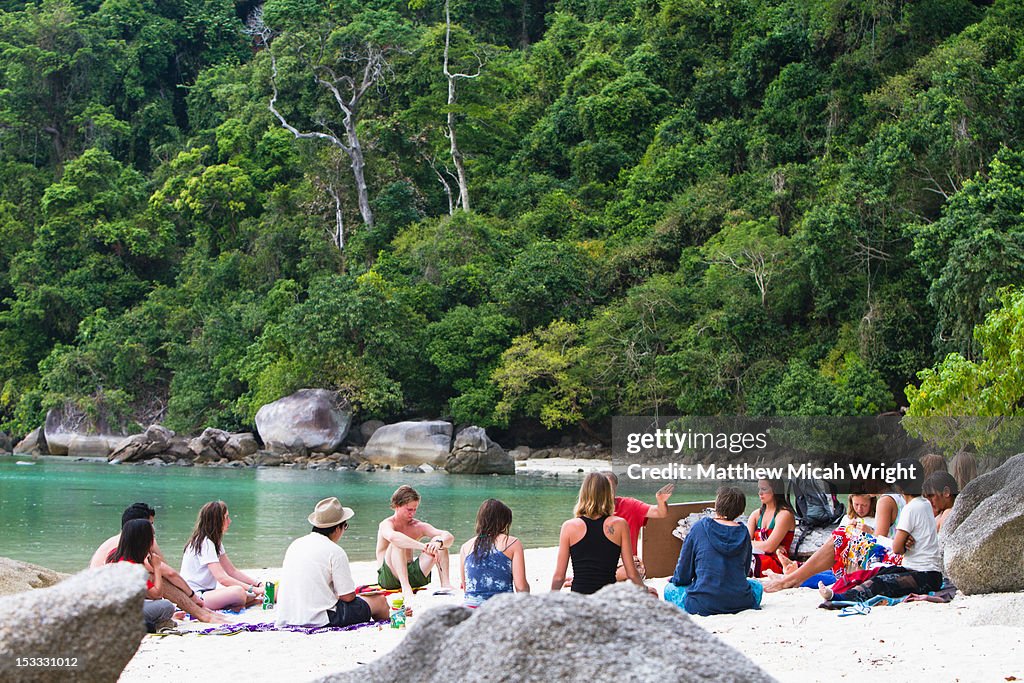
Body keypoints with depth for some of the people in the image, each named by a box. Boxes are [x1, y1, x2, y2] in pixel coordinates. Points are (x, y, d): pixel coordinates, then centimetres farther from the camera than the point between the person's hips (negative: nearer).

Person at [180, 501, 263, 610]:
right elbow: (222, 578, -25)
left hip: (205, 592, 9)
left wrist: (258, 584, 0)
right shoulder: (205, 543, -17)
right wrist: (253, 589, -25)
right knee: (238, 591, -32)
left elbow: (232, 571, 12)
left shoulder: (215, 542, 14)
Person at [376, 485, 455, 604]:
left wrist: (439, 542, -31)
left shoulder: (418, 526, 7)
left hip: (413, 575, 5)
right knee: (397, 543, -30)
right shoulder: (387, 524, -9)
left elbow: (449, 537, -5)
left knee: (438, 540, -6)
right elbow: (392, 536, -36)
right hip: (389, 578, -5)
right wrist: (423, 546, -45)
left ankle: (445, 583, -21)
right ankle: (405, 587, -44)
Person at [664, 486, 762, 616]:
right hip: (739, 603, 2)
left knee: (670, 588, 22)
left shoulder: (699, 528, -4)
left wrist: (675, 580, 25)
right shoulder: (744, 533, 4)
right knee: (757, 585, 34)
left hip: (703, 605, -2)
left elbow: (684, 569, 2)